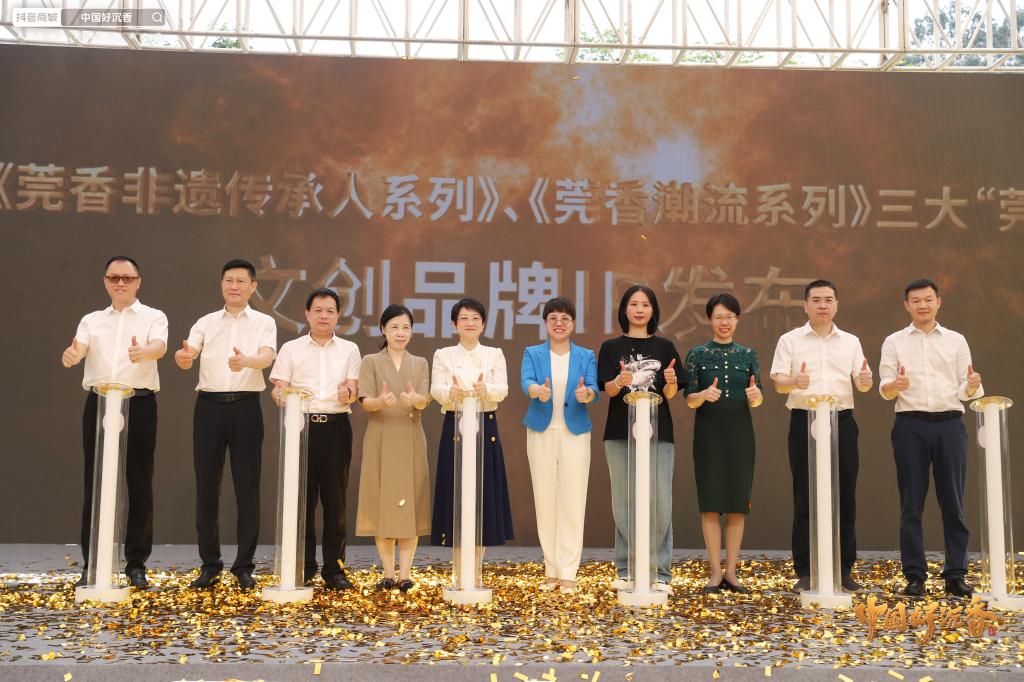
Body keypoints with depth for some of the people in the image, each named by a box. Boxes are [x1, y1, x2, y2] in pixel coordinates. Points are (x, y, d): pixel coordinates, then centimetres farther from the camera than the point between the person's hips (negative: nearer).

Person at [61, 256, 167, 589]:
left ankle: (136, 564, 10)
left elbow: (159, 347, -14)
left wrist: (143, 353, -38)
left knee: (139, 484, 1)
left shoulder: (154, 317, 7)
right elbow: (79, 347, -4)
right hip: (98, 403, 2)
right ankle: (91, 564, 11)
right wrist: (71, 356, -29)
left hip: (139, 403, -2)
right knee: (95, 484, 3)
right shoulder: (91, 320, 15)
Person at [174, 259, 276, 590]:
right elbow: (188, 354, -7)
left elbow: (267, 357, -14)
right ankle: (209, 565, 16)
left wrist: (245, 361, -37)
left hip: (246, 406, -2)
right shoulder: (205, 322, 10)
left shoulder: (264, 322, 5)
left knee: (247, 486, 1)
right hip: (209, 405, 2)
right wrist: (183, 357, -32)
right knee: (207, 485, 5)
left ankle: (244, 566, 11)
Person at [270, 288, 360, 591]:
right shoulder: (291, 349, 10)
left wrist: (347, 393, -22)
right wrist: (281, 395, -20)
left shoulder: (349, 349, 12)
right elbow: (279, 389, 4)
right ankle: (302, 566, 12)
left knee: (335, 498, 1)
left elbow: (353, 389, 1)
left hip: (336, 427, 1)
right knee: (302, 497, 1)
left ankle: (334, 569, 8)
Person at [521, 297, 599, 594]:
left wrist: (585, 393, -35)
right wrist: (539, 391, -38)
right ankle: (551, 571, 16)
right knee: (545, 502, 5)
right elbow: (526, 383, -14)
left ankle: (568, 574, 1)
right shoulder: (533, 353, 5)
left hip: (575, 434, -1)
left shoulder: (586, 356, 5)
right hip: (541, 434, 1)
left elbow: (594, 389, -11)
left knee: (573, 503, -4)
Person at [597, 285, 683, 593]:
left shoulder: (664, 347, 8)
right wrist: (619, 381, -25)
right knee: (624, 503, 5)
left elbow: (670, 395, 3)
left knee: (659, 504, -3)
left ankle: (659, 573, 4)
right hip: (620, 432, 0)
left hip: (658, 432, 0)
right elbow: (608, 390, -3)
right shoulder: (611, 347, 7)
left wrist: (670, 381, -20)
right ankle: (626, 571, 13)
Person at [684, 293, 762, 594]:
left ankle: (731, 571, 11)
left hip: (740, 432, 2)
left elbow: (756, 401, 4)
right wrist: (704, 395, -24)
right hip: (708, 431, -2)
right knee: (711, 501, -1)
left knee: (739, 501, 3)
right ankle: (715, 572, 7)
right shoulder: (697, 354, 3)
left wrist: (756, 395, -19)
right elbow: (689, 399, -3)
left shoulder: (748, 355, 8)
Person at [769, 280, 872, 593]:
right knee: (805, 497, -1)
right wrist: (795, 382, -25)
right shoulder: (790, 340, 5)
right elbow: (778, 382, -3)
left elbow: (863, 384, 6)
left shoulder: (851, 342, 13)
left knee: (845, 496, 4)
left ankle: (845, 570, 14)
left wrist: (866, 379, -18)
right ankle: (805, 572, 6)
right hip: (804, 421, -2)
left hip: (842, 421, 3)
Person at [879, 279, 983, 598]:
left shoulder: (956, 340, 12)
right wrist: (895, 385, -21)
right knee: (911, 504, 1)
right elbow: (885, 390, 2)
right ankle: (915, 576, 8)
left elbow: (964, 391, 8)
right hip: (911, 425, -1)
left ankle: (956, 575, 10)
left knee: (953, 502, 2)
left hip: (950, 424, 1)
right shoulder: (894, 342, 9)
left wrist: (972, 386, -15)